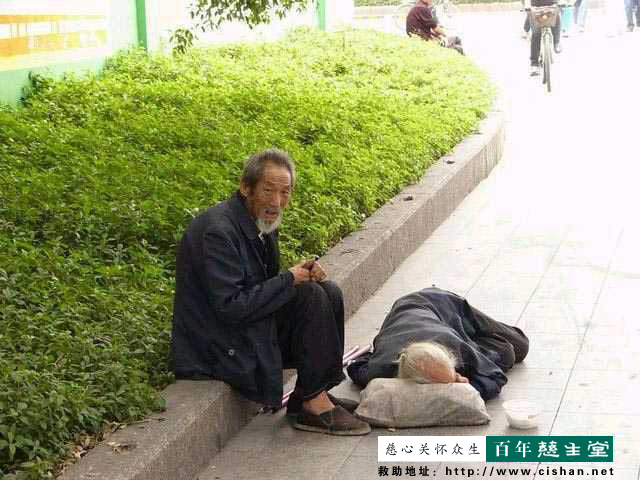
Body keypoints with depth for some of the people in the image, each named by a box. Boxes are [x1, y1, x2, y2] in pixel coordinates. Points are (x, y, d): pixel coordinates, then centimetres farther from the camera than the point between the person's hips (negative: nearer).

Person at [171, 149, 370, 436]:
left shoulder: (262, 223, 7)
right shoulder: (217, 231, -23)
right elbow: (230, 307, -28)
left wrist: (304, 272, -5)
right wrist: (289, 279, -18)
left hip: (249, 326, 10)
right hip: (220, 346, -10)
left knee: (328, 292, 2)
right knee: (310, 296, -19)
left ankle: (317, 394, 5)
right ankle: (311, 404, -11)